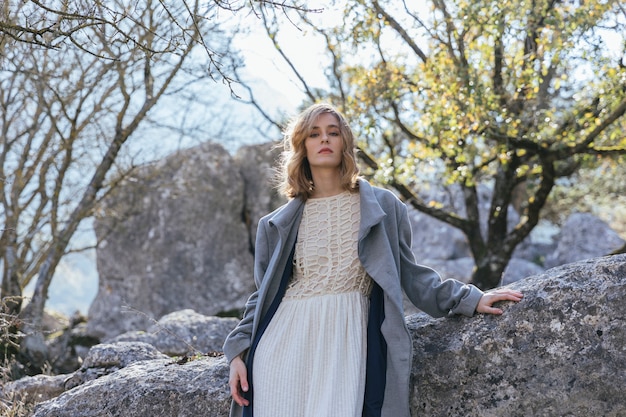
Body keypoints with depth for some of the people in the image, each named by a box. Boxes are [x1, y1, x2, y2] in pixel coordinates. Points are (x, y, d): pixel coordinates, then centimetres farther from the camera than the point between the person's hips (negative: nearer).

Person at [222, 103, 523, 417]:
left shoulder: (381, 206, 11)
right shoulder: (278, 225, 14)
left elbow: (410, 273, 13)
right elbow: (263, 294, 15)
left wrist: (467, 299, 5)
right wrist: (238, 352, 4)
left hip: (345, 341, -1)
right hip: (285, 340, 2)